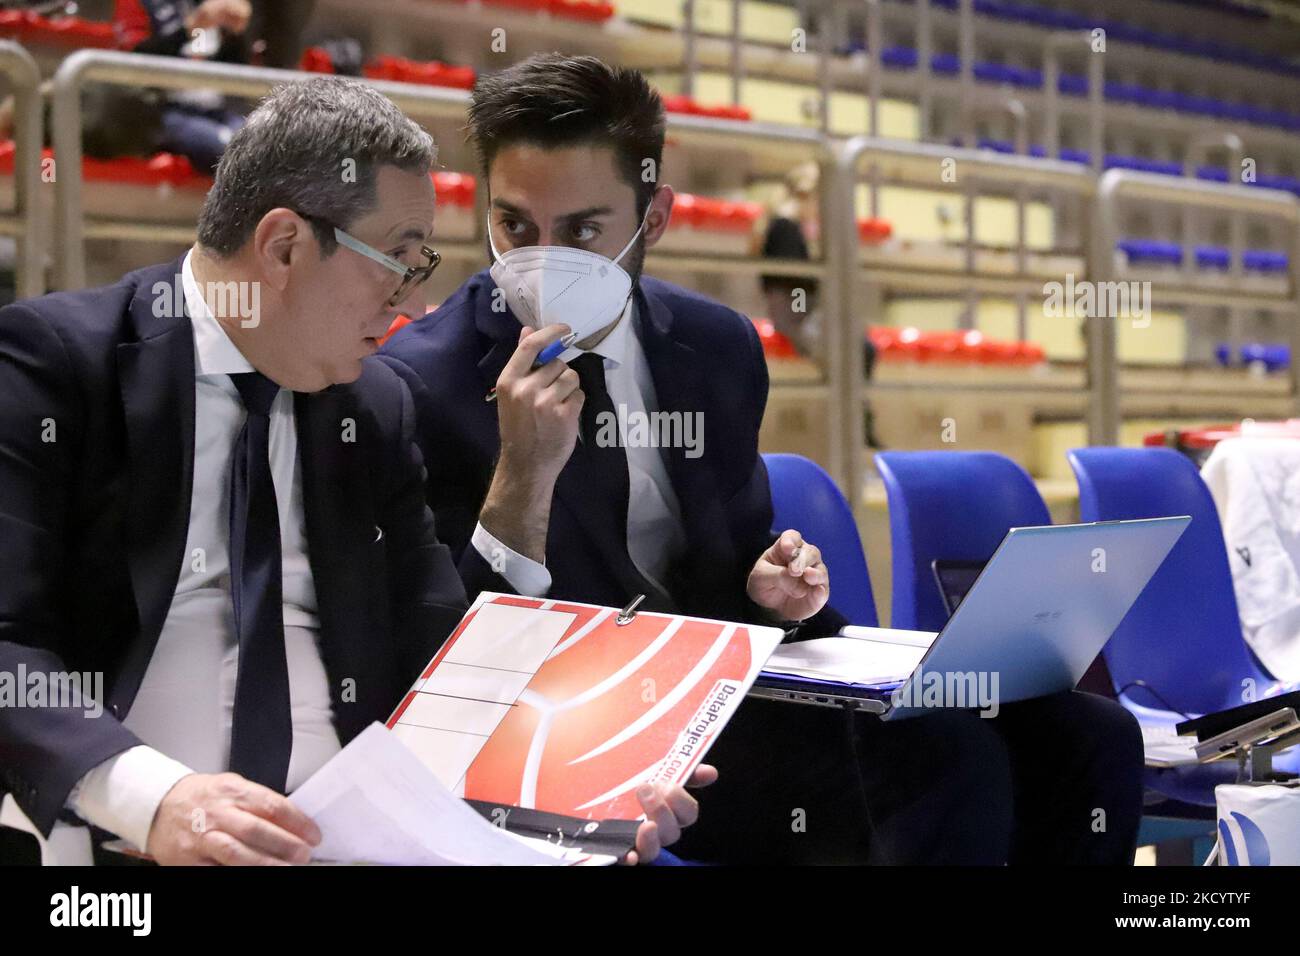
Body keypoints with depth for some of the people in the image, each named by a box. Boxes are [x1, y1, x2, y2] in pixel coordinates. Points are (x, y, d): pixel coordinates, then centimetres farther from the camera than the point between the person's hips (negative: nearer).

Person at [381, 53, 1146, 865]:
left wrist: (772, 589, -5)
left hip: (741, 691, 6)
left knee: (1090, 740, -10)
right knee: (948, 763, -28)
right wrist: (523, 472, -26)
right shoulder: (419, 385, -10)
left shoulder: (722, 349, 6)